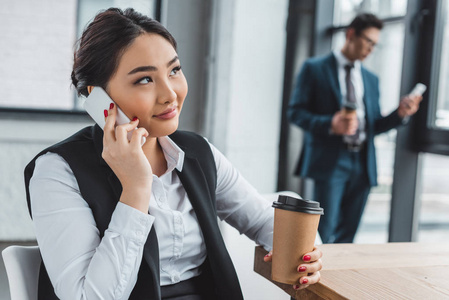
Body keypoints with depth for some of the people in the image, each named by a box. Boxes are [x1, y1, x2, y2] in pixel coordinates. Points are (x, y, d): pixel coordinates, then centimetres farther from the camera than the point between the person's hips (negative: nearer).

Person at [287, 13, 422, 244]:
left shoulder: (371, 80, 20)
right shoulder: (314, 69, 3)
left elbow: (374, 126, 18)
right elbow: (295, 112, -4)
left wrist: (400, 113, 0)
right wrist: (330, 124, -20)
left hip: (362, 164, 5)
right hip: (330, 161, -5)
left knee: (346, 236, 8)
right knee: (324, 233, -10)